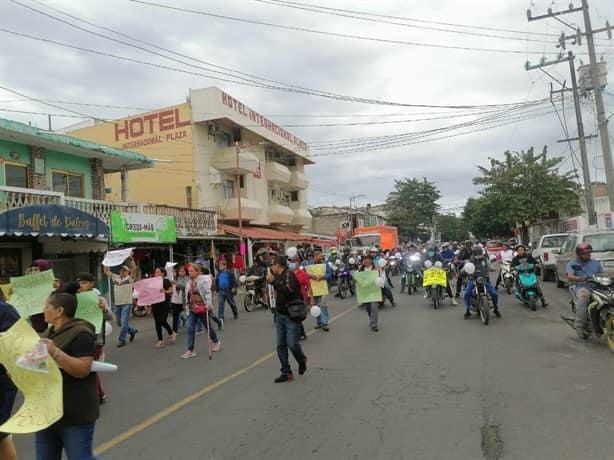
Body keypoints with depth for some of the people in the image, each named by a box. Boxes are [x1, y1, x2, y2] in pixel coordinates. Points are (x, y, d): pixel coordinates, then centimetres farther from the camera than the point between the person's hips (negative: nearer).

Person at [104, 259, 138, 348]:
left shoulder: (130, 278, -2)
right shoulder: (115, 277, 13)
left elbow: (134, 268, -17)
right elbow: (106, 271, 14)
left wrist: (130, 258, -19)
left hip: (127, 304, -6)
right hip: (117, 304, 6)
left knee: (124, 323, -8)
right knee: (119, 323, 15)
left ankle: (122, 340, 2)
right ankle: (132, 331, 34)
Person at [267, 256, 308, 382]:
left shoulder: (289, 274, -13)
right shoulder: (279, 276, 13)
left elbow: (289, 290, -29)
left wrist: (274, 281, -25)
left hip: (291, 315, -8)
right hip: (280, 315, 9)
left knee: (292, 344, -8)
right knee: (281, 345, 6)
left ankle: (302, 360, 23)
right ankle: (286, 373, 14)